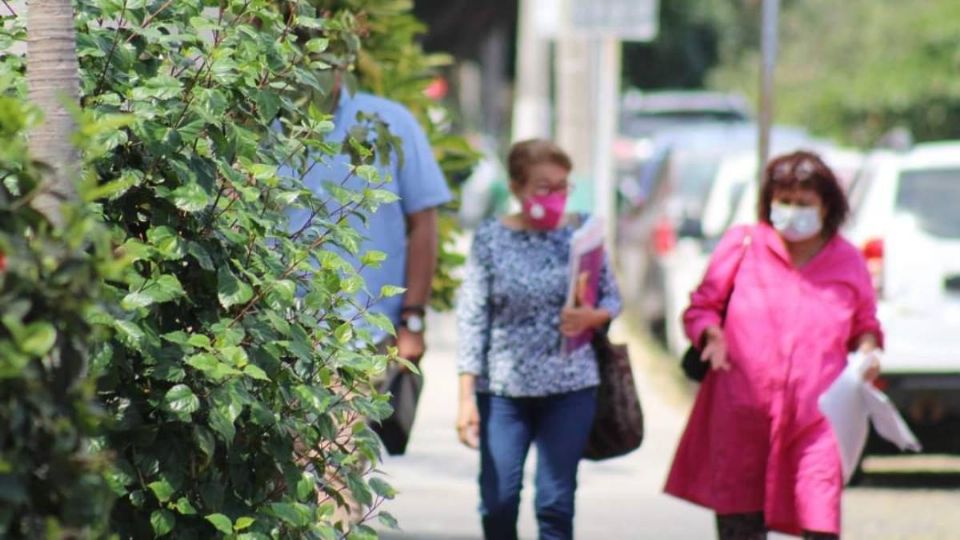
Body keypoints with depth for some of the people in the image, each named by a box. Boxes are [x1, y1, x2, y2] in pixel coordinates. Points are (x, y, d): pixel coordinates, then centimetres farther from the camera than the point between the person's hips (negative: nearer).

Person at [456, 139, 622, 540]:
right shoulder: (491, 238, -3)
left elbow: (612, 299, 10)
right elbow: (472, 317, -3)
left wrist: (592, 318, -15)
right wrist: (466, 396, -8)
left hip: (570, 386, 1)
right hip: (503, 387, -1)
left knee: (556, 502, -1)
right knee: (498, 500, -4)